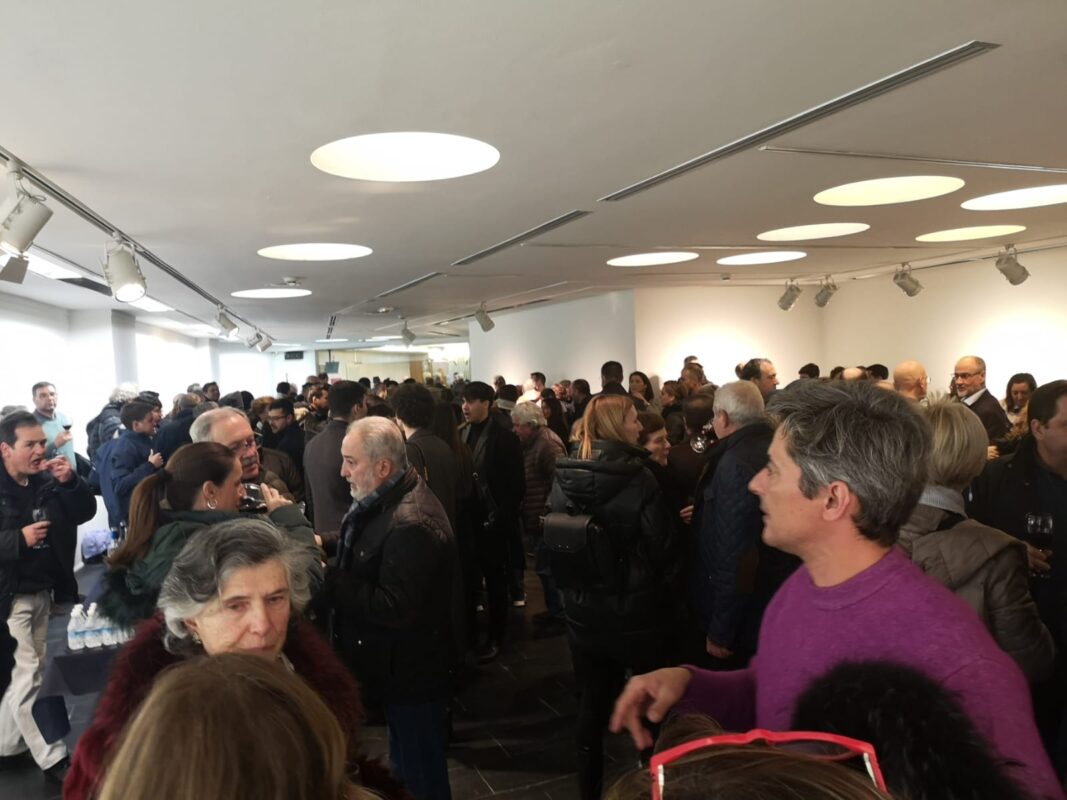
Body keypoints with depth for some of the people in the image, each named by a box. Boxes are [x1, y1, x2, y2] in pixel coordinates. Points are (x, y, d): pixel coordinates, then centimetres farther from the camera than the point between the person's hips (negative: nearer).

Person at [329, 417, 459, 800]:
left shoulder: (411, 524, -30)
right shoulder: (384, 501, 3)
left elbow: (394, 608, -31)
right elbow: (370, 564, 11)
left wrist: (329, 580, -26)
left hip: (410, 672, -10)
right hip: (398, 666, 10)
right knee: (405, 762, 28)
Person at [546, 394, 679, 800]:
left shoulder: (564, 478, -5)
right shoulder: (637, 478, -19)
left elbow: (550, 542, 3)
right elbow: (662, 549, -13)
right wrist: (658, 584, 7)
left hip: (583, 611, 4)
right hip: (636, 610, -4)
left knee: (591, 704, 17)